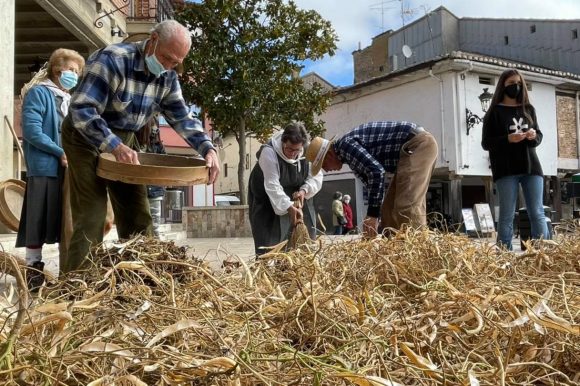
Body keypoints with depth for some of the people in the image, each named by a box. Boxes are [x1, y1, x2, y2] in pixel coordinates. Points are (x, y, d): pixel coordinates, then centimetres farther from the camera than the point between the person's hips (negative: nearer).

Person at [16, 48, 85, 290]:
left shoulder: (70, 99, 17)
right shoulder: (38, 93, -4)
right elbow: (31, 130, -14)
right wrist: (60, 152, -17)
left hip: (69, 169, 7)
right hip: (45, 168, -7)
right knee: (39, 222, -2)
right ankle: (33, 269, 9)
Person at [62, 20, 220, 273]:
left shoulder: (168, 78, -3)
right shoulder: (113, 59, -24)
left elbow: (182, 118, -2)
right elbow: (82, 110, -30)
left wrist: (208, 148, -19)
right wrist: (114, 146, -43)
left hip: (125, 140, 7)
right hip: (86, 138, -6)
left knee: (137, 217, 7)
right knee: (91, 217, -11)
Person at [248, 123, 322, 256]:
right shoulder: (269, 152, -31)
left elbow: (316, 177, -7)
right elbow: (272, 186, -35)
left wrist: (304, 190, -27)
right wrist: (289, 208, -44)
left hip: (296, 199, 5)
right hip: (267, 200, -5)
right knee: (270, 241, -11)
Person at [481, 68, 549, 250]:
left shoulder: (528, 109, 15)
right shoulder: (495, 112, 3)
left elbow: (539, 136, 18)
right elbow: (486, 143, -2)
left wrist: (534, 136, -7)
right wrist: (508, 139, -19)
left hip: (531, 167, 4)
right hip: (506, 170, -4)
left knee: (538, 214, 1)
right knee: (507, 216, -2)